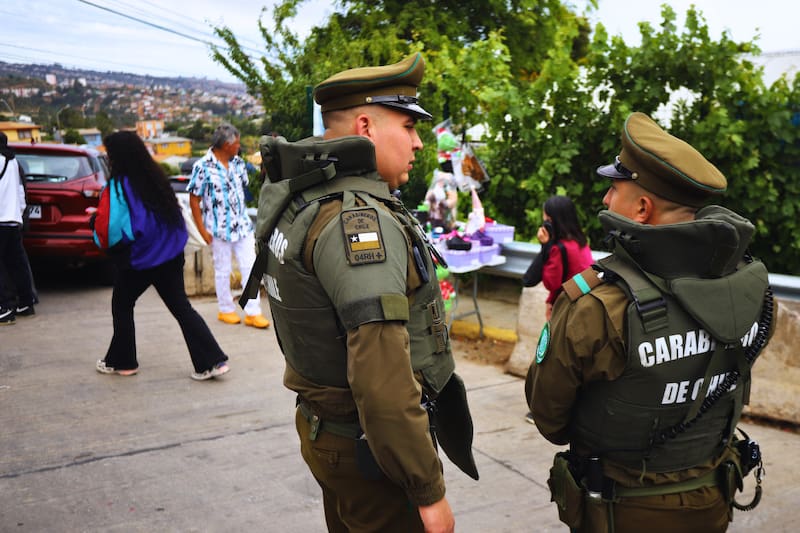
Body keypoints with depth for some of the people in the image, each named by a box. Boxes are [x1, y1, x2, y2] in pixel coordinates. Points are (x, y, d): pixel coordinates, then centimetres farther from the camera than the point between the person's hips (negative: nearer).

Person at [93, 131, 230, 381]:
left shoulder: (118, 187, -15)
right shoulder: (156, 177, 3)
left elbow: (107, 225, -16)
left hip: (139, 260, -5)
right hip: (170, 255, 5)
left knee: (122, 305, 17)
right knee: (181, 306, 8)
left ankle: (121, 361, 28)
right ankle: (213, 361, 1)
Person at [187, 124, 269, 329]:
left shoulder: (238, 162, 4)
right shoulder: (203, 167, -12)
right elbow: (194, 199, -9)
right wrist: (202, 230, -12)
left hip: (243, 226, 5)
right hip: (219, 229, -5)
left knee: (250, 268, 3)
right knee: (223, 271, 9)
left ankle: (252, 312, 10)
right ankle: (226, 310, 26)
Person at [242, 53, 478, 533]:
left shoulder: (296, 201, 2)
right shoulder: (360, 220, -25)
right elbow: (382, 380, -30)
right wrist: (430, 492, -23)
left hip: (324, 430, 9)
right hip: (370, 449, -9)